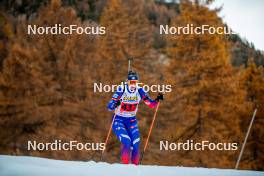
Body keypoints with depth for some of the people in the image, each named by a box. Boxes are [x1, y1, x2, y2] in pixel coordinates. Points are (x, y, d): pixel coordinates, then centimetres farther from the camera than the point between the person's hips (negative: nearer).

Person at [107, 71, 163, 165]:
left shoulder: (139, 91, -10)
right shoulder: (121, 90, -20)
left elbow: (151, 104, -4)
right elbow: (109, 107, -23)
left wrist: (157, 100, -25)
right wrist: (115, 104, -45)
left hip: (131, 121, 3)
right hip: (119, 120, -3)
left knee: (136, 145, -8)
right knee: (126, 142, -23)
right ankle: (124, 165, -10)